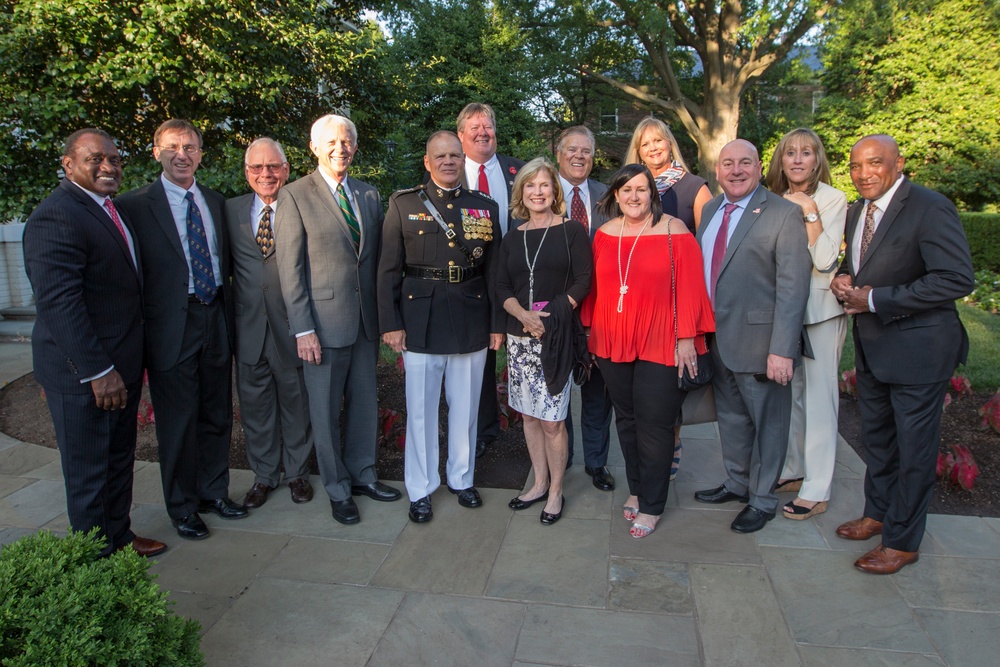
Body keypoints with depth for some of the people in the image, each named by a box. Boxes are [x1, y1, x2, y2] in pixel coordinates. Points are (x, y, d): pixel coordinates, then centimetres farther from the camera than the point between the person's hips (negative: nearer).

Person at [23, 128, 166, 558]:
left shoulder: (110, 209, 13)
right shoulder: (56, 216, -18)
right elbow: (58, 300, -24)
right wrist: (98, 370, -25)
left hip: (121, 364, 9)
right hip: (83, 374, -9)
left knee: (120, 457, 21)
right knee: (89, 470, 6)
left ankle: (120, 535, 37)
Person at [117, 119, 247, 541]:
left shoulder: (216, 202, 11)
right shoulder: (135, 205, -5)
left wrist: (228, 314, 9)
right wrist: (139, 328, -10)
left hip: (215, 319, 5)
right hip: (172, 326, -5)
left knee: (217, 414, 14)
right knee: (178, 421, 5)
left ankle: (214, 492, 32)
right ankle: (182, 507, 23)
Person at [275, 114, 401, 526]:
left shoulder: (369, 196, 11)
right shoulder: (295, 196, -5)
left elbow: (376, 259, 12)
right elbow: (290, 268, -8)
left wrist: (383, 317, 7)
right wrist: (303, 329, -13)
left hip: (365, 321, 5)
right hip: (323, 321, -5)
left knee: (364, 403, 15)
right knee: (325, 411, 7)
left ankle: (363, 474, 33)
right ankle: (338, 490, 24)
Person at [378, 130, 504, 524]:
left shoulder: (485, 207, 8)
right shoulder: (403, 205, 3)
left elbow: (494, 270, 8)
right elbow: (389, 269, 0)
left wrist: (497, 323, 5)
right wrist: (390, 323, -6)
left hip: (472, 321, 2)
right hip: (421, 320, -2)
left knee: (465, 407, 12)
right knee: (420, 409, 5)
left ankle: (461, 478, 31)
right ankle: (420, 489, 21)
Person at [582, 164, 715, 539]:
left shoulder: (673, 230, -6)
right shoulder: (604, 234, 7)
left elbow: (689, 286, -8)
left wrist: (687, 338, -11)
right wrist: (592, 331, 13)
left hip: (660, 344, -4)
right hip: (613, 343, 4)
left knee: (653, 423, 0)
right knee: (626, 419, 14)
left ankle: (651, 506, 16)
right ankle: (636, 489, 33)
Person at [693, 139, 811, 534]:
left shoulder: (784, 214, -12)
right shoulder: (710, 210, 10)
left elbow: (793, 286, -17)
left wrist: (783, 349, -22)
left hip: (758, 340, -6)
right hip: (716, 338, 6)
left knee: (767, 422, 10)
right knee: (730, 417, 21)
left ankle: (762, 500, 28)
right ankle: (737, 483, 41)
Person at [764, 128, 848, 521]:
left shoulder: (833, 200, -7)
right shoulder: (777, 201, 10)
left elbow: (824, 260, -16)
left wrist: (809, 213, -17)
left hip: (820, 308, -6)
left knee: (818, 396, -1)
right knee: (789, 392, 13)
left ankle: (817, 491, 7)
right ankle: (793, 471, 28)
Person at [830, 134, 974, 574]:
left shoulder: (930, 208, -18)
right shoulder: (857, 211, 8)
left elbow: (957, 279, -25)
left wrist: (875, 300, -23)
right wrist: (843, 279, -4)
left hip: (917, 347, -8)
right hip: (871, 345, 8)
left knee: (913, 447, 5)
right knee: (876, 437, 21)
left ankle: (902, 542, 20)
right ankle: (877, 513, 40)